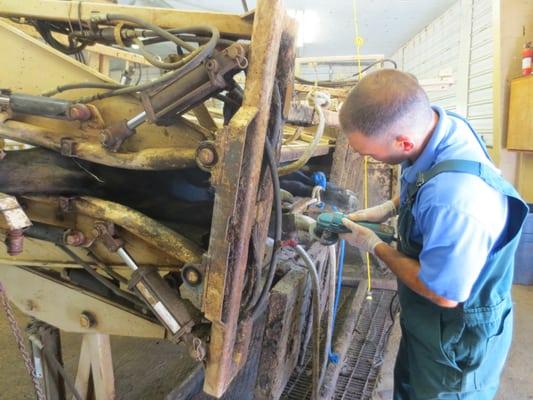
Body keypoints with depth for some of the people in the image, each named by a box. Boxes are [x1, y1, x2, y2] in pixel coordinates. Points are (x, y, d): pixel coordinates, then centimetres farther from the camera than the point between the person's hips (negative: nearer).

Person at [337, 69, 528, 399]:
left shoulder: (454, 201, -43)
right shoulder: (438, 121, -15)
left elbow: (443, 295, -29)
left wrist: (375, 246, -18)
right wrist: (388, 209, -4)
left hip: (458, 340, -8)